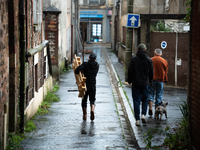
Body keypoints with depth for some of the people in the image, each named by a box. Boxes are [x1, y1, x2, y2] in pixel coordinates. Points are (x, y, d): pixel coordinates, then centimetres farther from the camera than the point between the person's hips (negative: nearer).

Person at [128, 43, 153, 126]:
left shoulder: (133, 59, -5)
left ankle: (137, 119, 0)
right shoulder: (149, 60, 0)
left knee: (136, 101, 3)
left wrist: (129, 81, 10)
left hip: (136, 83, -1)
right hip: (145, 83, 1)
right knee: (145, 99, 16)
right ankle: (143, 114, -4)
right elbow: (151, 73, 5)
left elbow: (130, 71, -2)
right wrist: (149, 81, 20)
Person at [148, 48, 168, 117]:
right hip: (160, 80, 0)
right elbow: (166, 72, 6)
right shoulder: (164, 61, 3)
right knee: (159, 95, 6)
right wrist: (165, 80, 14)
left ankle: (150, 109, -11)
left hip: (151, 80, 0)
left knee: (151, 94, 7)